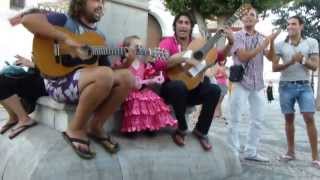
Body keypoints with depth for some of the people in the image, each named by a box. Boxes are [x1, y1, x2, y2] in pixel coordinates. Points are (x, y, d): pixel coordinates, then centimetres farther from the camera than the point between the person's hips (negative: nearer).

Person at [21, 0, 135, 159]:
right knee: (104, 75, -34)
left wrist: (125, 62, -6)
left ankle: (95, 127, -5)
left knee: (126, 76, -16)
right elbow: (27, 19, -16)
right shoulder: (64, 20, 0)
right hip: (59, 82, -6)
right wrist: (66, 39, -22)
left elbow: (107, 68, 14)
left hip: (89, 85, 6)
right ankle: (75, 129, -14)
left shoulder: (99, 36, 18)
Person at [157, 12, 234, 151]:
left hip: (192, 88, 4)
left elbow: (218, 56, 5)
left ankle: (201, 130, -3)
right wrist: (182, 58, -29)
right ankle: (181, 129, -14)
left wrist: (230, 43, -10)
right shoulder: (168, 42, -3)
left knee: (214, 89, -22)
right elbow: (159, 63, -22)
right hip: (173, 88, -4)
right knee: (179, 86, -38)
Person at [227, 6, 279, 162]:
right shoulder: (237, 36, -2)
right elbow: (243, 57, -15)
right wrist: (264, 44, -14)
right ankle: (233, 152, 5)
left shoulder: (261, 38, 12)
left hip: (258, 84, 5)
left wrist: (272, 41, -9)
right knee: (235, 119, -3)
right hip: (241, 82, -5)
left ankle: (251, 152, 17)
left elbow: (270, 57, 5)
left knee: (258, 120, 7)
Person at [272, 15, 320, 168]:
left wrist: (302, 60, -20)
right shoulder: (280, 45, 3)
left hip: (304, 86, -1)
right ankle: (291, 151, 20)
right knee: (289, 119, 7)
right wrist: (290, 62, -17)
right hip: (286, 86, 1)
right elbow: (274, 68, -2)